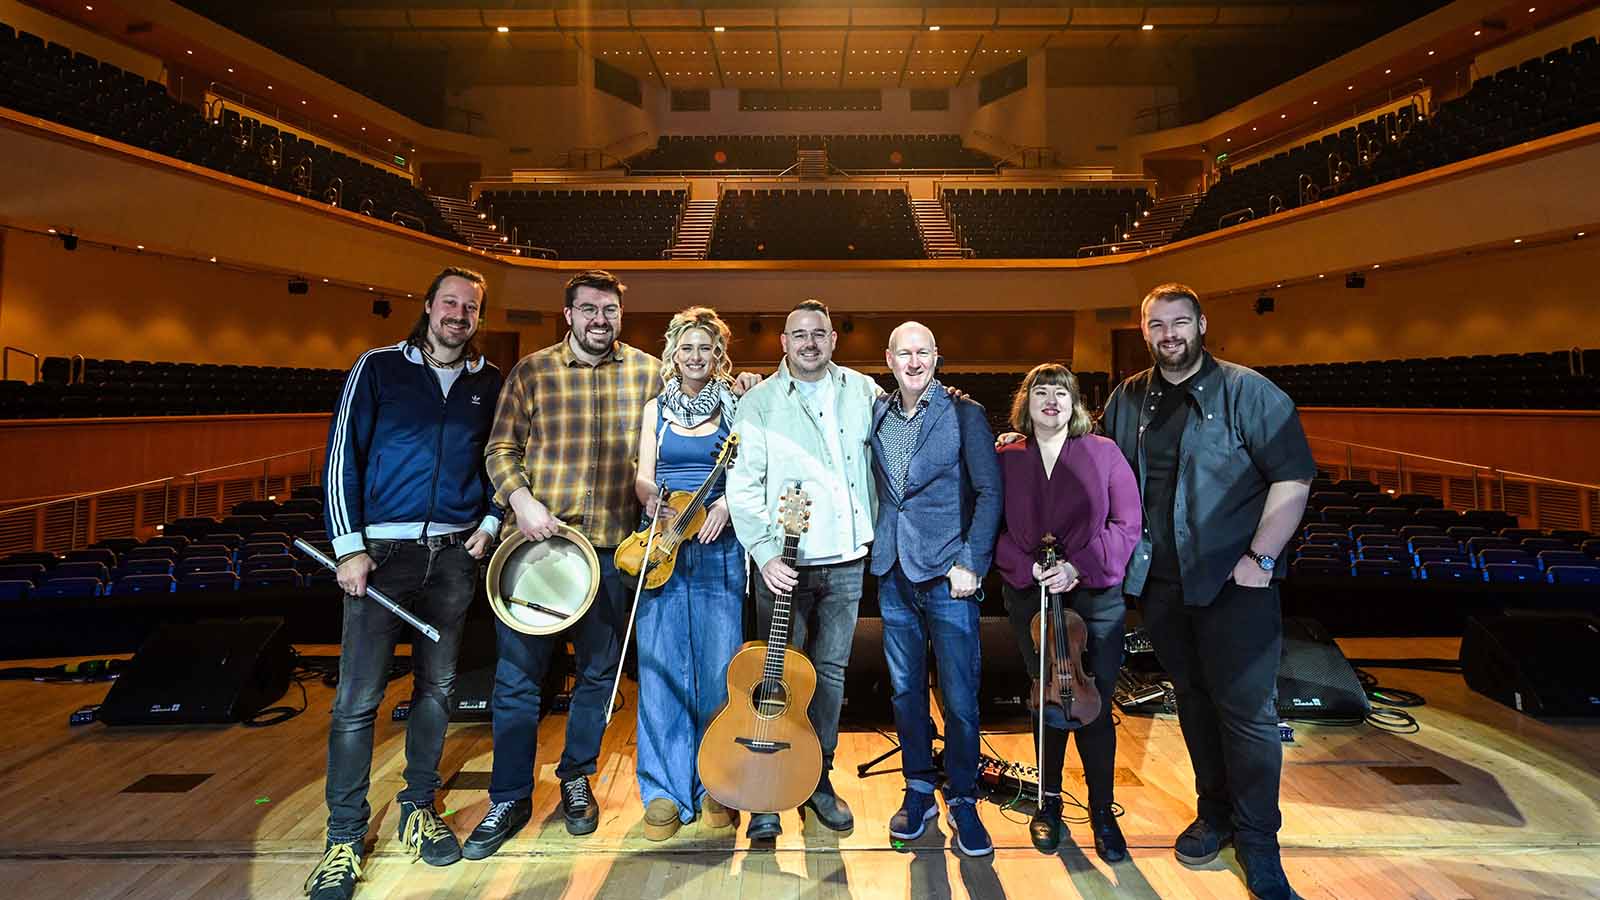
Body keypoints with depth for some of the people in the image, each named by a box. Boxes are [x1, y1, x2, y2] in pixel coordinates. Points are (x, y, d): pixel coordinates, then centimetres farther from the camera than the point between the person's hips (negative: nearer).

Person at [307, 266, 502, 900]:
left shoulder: (489, 383, 9)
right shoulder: (379, 368, 0)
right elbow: (343, 456, -3)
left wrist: (490, 522, 2)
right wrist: (349, 547, -9)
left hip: (455, 553, 3)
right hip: (383, 548, -3)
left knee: (436, 687, 11)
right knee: (358, 697, -2)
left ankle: (418, 810, 28)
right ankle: (345, 836, 13)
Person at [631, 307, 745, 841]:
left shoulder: (735, 408, 7)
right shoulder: (656, 410, 12)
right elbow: (643, 477, 6)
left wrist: (727, 502, -17)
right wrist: (652, 499, -16)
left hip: (718, 545, -1)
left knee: (719, 663, 2)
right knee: (661, 665, 1)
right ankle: (665, 788, 14)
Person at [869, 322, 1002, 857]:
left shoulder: (964, 414, -4)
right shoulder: (876, 414, 7)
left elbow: (989, 491, -7)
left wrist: (970, 562, -12)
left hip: (947, 573, -3)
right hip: (894, 572, 4)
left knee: (959, 696, 2)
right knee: (905, 689, 12)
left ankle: (962, 800, 20)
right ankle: (919, 790, 28)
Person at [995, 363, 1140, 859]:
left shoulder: (1103, 452, -1)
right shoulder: (1006, 459, 2)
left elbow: (1127, 524, -5)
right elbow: (994, 528, 1)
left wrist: (1080, 564, -16)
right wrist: (1027, 567, -15)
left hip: (1096, 596, -1)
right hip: (1031, 596, 1)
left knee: (1096, 706, 4)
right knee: (1048, 702, 13)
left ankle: (1102, 810, 25)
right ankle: (1049, 801, 31)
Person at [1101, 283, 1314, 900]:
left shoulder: (1245, 391, -6)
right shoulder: (1128, 400, 7)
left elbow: (1294, 477, -9)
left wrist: (1260, 557, -14)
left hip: (1232, 580, -4)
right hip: (1159, 581, 4)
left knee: (1246, 709, 1)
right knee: (1193, 698, 16)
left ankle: (1257, 840, 18)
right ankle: (1215, 813, 33)